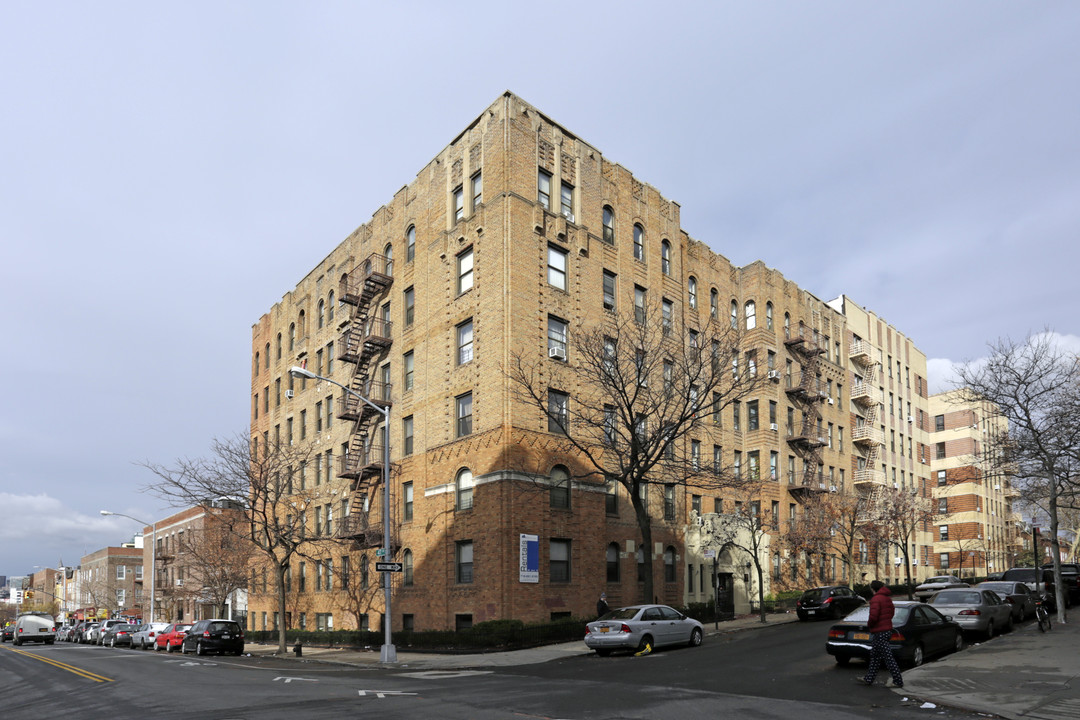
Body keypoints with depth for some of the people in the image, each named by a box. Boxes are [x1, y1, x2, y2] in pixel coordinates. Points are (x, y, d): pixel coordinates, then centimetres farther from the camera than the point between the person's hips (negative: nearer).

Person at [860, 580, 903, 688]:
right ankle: (869, 679, 22)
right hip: (887, 629, 10)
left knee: (888, 657, -4)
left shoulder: (876, 599, -17)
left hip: (880, 632, -10)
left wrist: (869, 625, -8)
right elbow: (892, 613, 23)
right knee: (875, 656, 15)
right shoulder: (888, 598, 12)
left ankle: (898, 681, -1)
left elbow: (873, 616, -26)